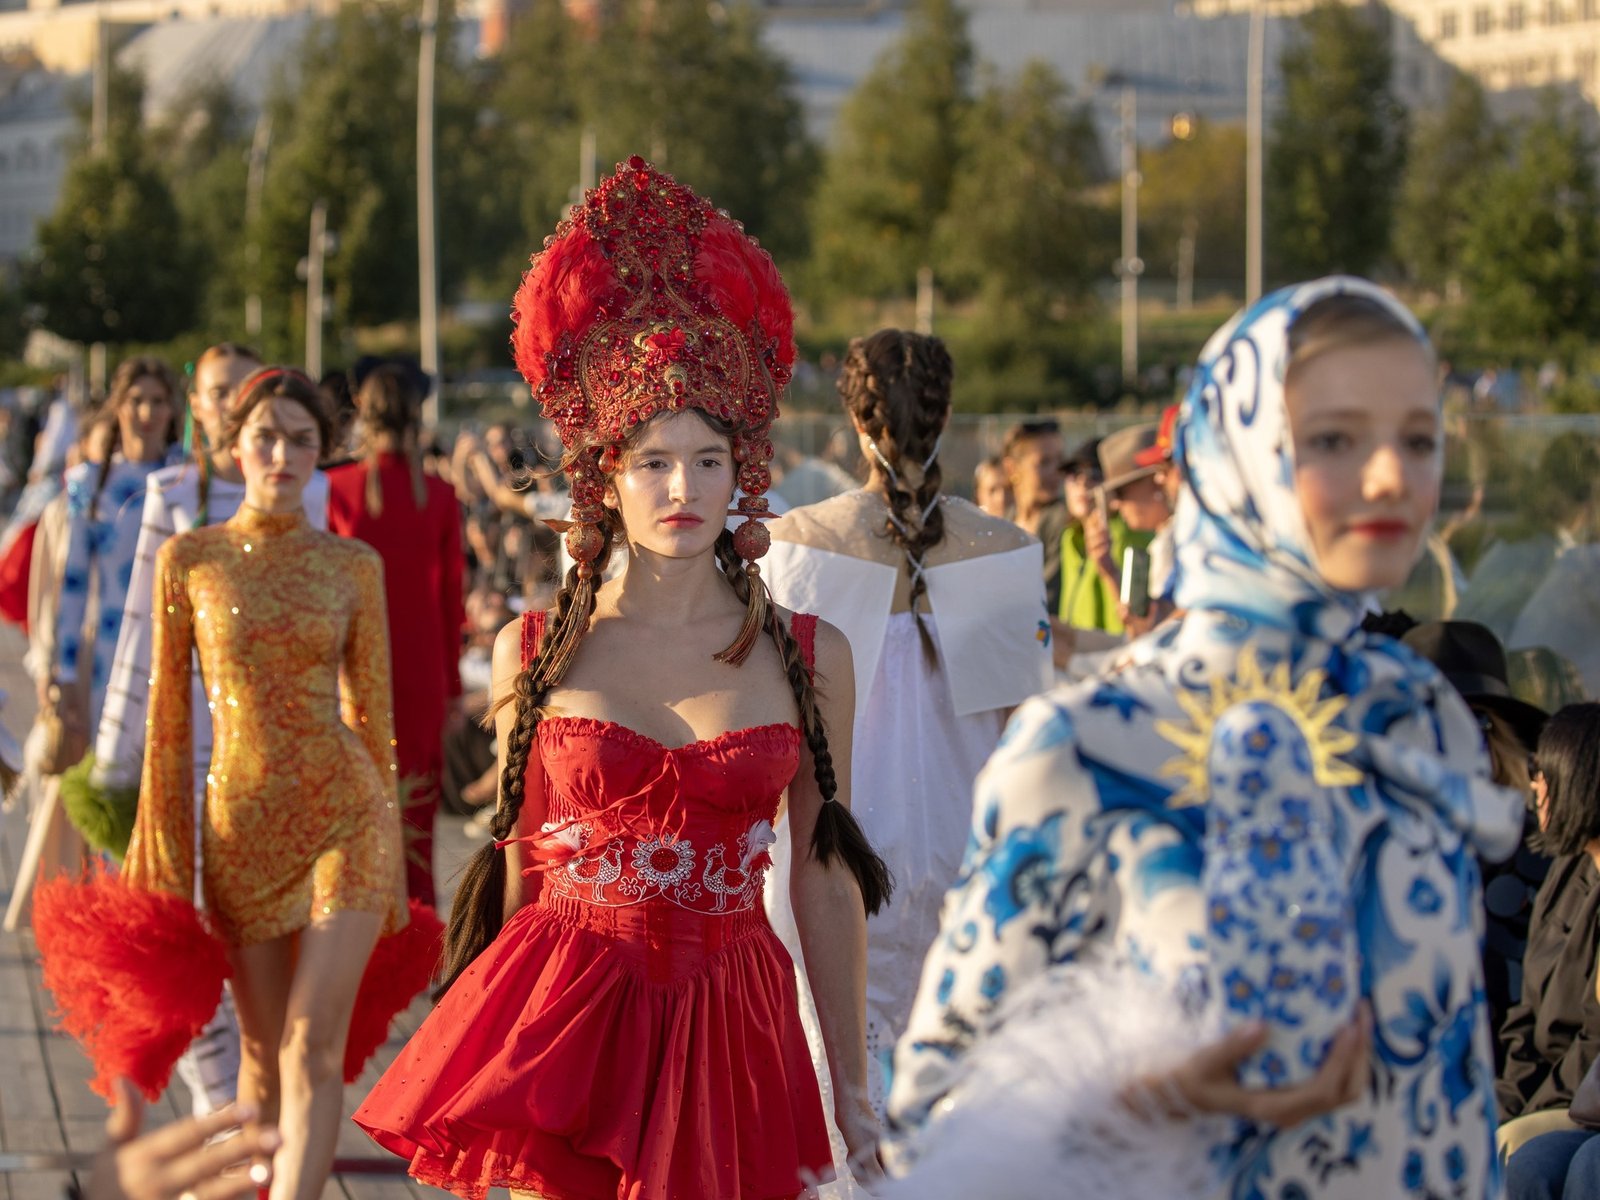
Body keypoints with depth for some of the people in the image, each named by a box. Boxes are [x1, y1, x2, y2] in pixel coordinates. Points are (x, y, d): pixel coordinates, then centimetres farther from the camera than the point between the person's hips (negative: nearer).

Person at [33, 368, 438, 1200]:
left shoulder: (354, 565, 2)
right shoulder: (188, 560, 2)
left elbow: (372, 711, 8)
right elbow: (168, 717, 4)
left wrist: (389, 861, 11)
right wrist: (162, 864, 4)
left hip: (344, 817, -1)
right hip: (240, 825, 1)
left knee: (313, 1049, -11)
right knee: (262, 1054, 9)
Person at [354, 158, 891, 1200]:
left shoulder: (811, 657, 3)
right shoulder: (535, 652, 3)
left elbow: (826, 882, 7)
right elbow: (514, 870, 11)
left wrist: (853, 1093, 8)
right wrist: (490, 1047, 13)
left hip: (729, 1029, 1)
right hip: (558, 1024, -1)